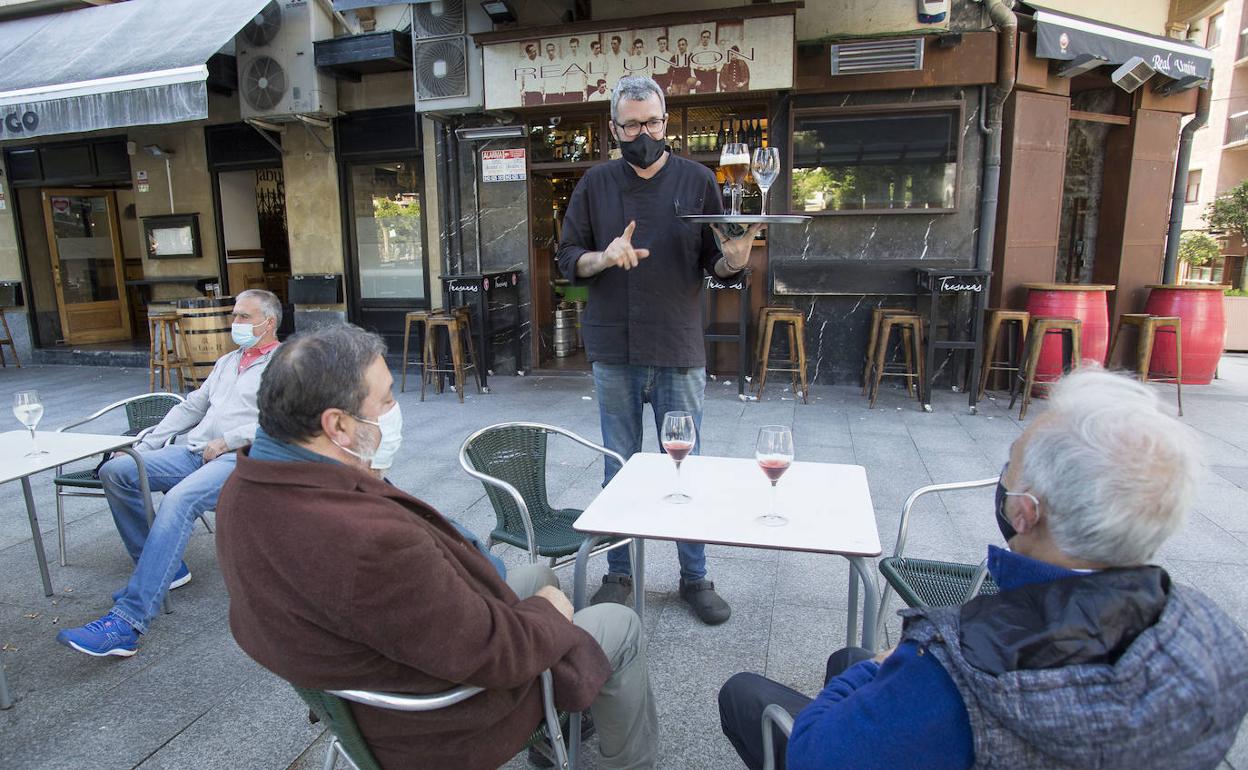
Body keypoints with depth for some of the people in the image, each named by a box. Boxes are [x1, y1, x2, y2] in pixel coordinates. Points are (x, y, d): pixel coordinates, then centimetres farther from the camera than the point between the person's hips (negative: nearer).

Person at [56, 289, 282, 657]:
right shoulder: (227, 361, 28)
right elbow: (191, 407, 27)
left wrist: (228, 441, -15)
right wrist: (142, 447, 19)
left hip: (241, 459, -9)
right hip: (195, 451, 9)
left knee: (178, 501, -33)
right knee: (115, 471, -8)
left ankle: (126, 623, -35)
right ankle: (165, 569, 1)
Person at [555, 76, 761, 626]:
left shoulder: (697, 181, 3)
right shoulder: (596, 184, 6)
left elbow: (718, 264, 4)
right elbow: (568, 259, 5)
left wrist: (735, 257, -20)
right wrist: (604, 257, -16)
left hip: (680, 352, -1)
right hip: (614, 353, 1)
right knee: (619, 469, 11)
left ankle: (694, 576, 24)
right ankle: (618, 573, 27)